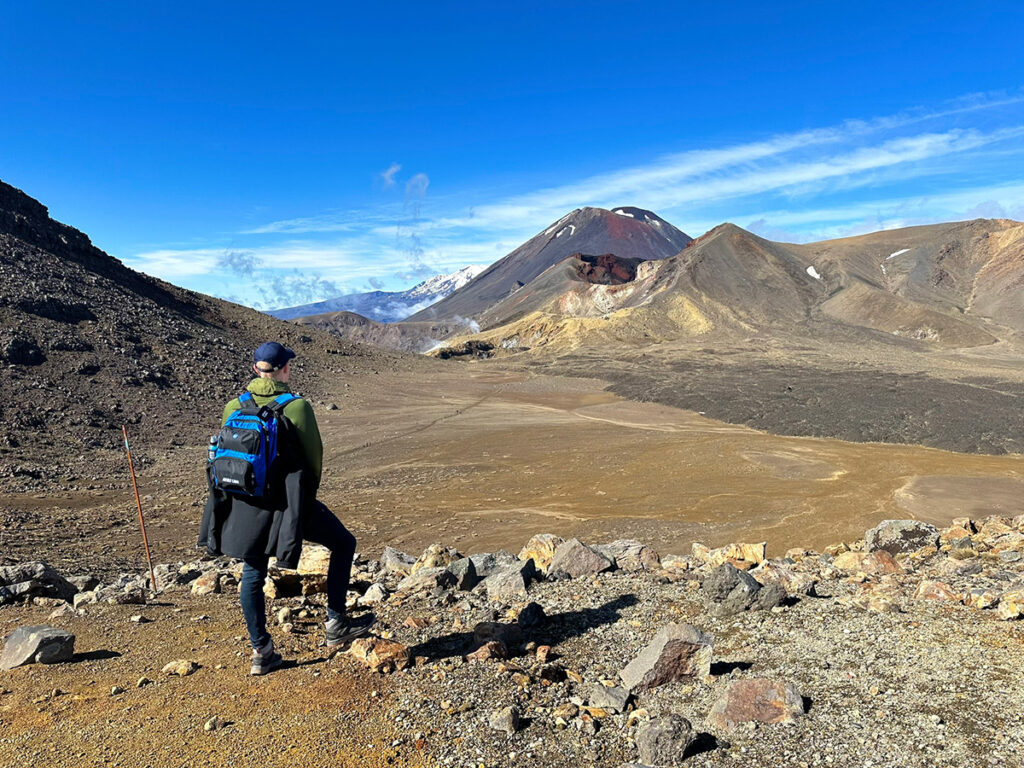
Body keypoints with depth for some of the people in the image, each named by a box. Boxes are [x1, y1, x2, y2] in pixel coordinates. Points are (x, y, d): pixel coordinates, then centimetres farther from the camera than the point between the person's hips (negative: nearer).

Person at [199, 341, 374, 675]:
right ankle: (335, 625, 15)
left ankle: (261, 652, 28)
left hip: (246, 503, 6)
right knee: (343, 544, 13)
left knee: (253, 575, 18)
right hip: (288, 502, -5)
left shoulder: (233, 407, -1)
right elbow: (314, 457, -6)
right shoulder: (297, 407, -15)